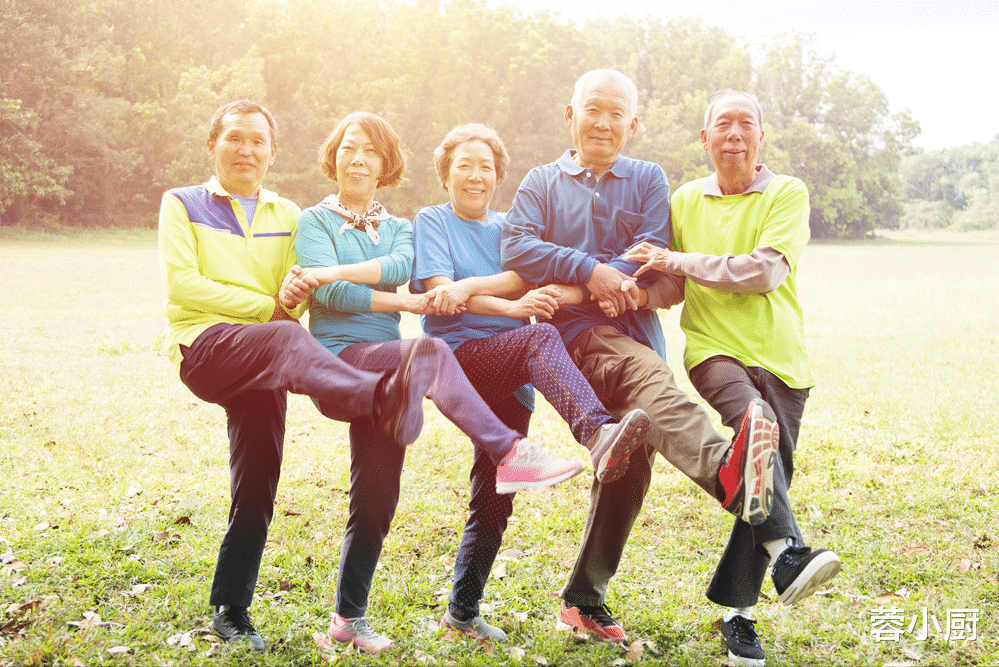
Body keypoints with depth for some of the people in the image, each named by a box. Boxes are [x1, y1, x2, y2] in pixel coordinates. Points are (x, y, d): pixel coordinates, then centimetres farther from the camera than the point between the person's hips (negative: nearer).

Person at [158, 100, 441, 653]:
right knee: (285, 339, -37)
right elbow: (183, 283, -1)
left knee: (256, 489, -2)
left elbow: (295, 296, 11)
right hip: (202, 347, -5)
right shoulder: (183, 204, 15)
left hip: (260, 362, 5)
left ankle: (231, 613, 11)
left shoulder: (287, 215, 24)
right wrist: (269, 306, -5)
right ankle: (384, 399, -65)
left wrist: (293, 296, -14)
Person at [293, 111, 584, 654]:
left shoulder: (399, 228, 22)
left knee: (375, 501, 1)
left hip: (386, 360, 5)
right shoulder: (314, 221, 10)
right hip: (339, 355, -5)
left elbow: (400, 267, -3)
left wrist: (338, 271, -14)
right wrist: (411, 303, -8)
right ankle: (509, 453, -45)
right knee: (431, 352, -35)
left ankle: (350, 617, 12)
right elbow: (328, 294, -7)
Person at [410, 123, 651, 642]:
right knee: (540, 336, -34)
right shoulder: (431, 220, 8)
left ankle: (463, 610, 16)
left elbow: (525, 275, 2)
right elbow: (441, 295, -8)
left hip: (508, 377, 5)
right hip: (455, 356, -5)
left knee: (493, 498, 4)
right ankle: (597, 434, -57)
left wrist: (469, 287, -17)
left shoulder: (506, 227, 22)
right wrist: (516, 307, -21)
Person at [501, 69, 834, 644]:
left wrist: (587, 283, -11)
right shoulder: (543, 182, 17)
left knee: (630, 461, -8)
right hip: (577, 336, -3)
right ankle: (726, 471, -65)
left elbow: (650, 252, 3)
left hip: (635, 331, 3)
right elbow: (517, 248, -1)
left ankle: (585, 600, 7)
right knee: (649, 377, -35)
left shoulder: (648, 180, 20)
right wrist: (590, 269, -15)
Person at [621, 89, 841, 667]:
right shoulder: (686, 201, 13)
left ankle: (737, 610, 14)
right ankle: (786, 551, -38)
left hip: (778, 356, 1)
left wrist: (679, 260, -10)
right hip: (713, 348, 0)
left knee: (771, 474, 1)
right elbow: (671, 287, 17)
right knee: (754, 422, -33)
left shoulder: (788, 193, 4)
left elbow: (765, 271, -11)